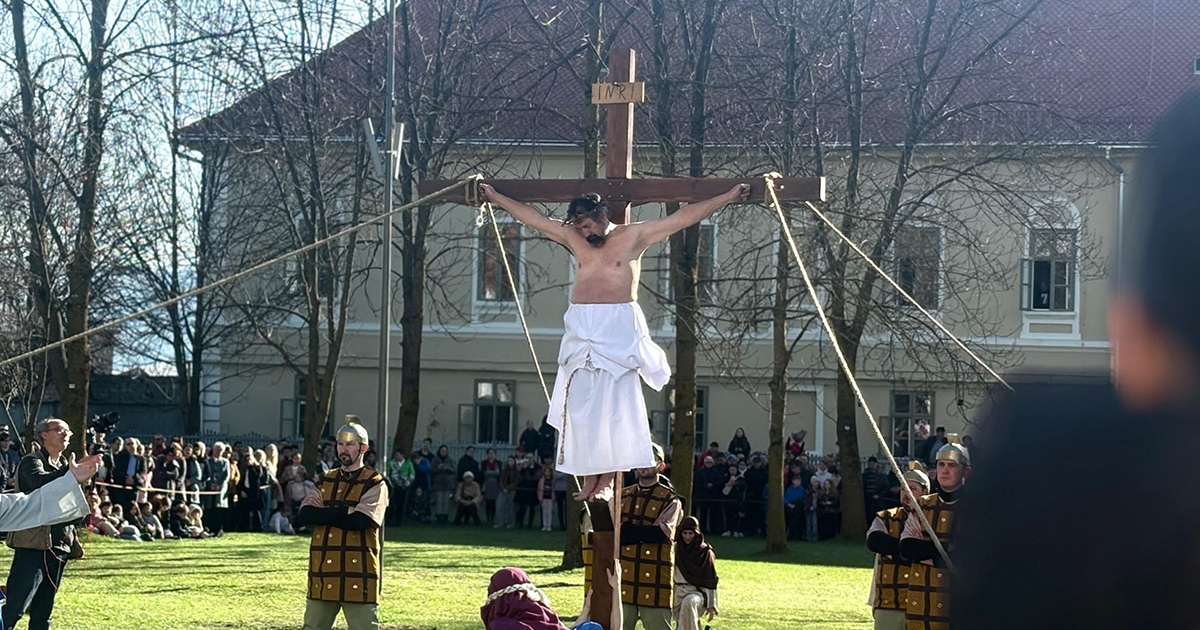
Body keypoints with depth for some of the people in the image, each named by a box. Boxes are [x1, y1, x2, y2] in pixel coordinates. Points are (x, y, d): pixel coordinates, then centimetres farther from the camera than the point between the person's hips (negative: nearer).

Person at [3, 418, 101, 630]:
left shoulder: (65, 466, 19)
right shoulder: (32, 461, -4)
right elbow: (40, 482, -28)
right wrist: (70, 473, -40)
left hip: (59, 546, 8)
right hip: (33, 544, -7)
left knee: (43, 609, 10)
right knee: (15, 607, -13)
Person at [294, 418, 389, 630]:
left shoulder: (374, 484, -2)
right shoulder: (325, 481, 14)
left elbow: (359, 521, -18)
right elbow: (304, 516, -2)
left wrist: (323, 514, -6)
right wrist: (344, 512, -11)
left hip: (358, 576, -6)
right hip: (323, 574, 6)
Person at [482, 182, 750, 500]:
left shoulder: (633, 236, 3)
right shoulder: (573, 238, 13)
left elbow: (683, 217, 2)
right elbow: (532, 216, 21)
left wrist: (728, 197, 1)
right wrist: (495, 197, 26)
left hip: (618, 330, -4)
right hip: (581, 330, 4)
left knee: (613, 400, -8)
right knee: (581, 402, -2)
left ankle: (609, 470, -6)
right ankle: (590, 475, 0)